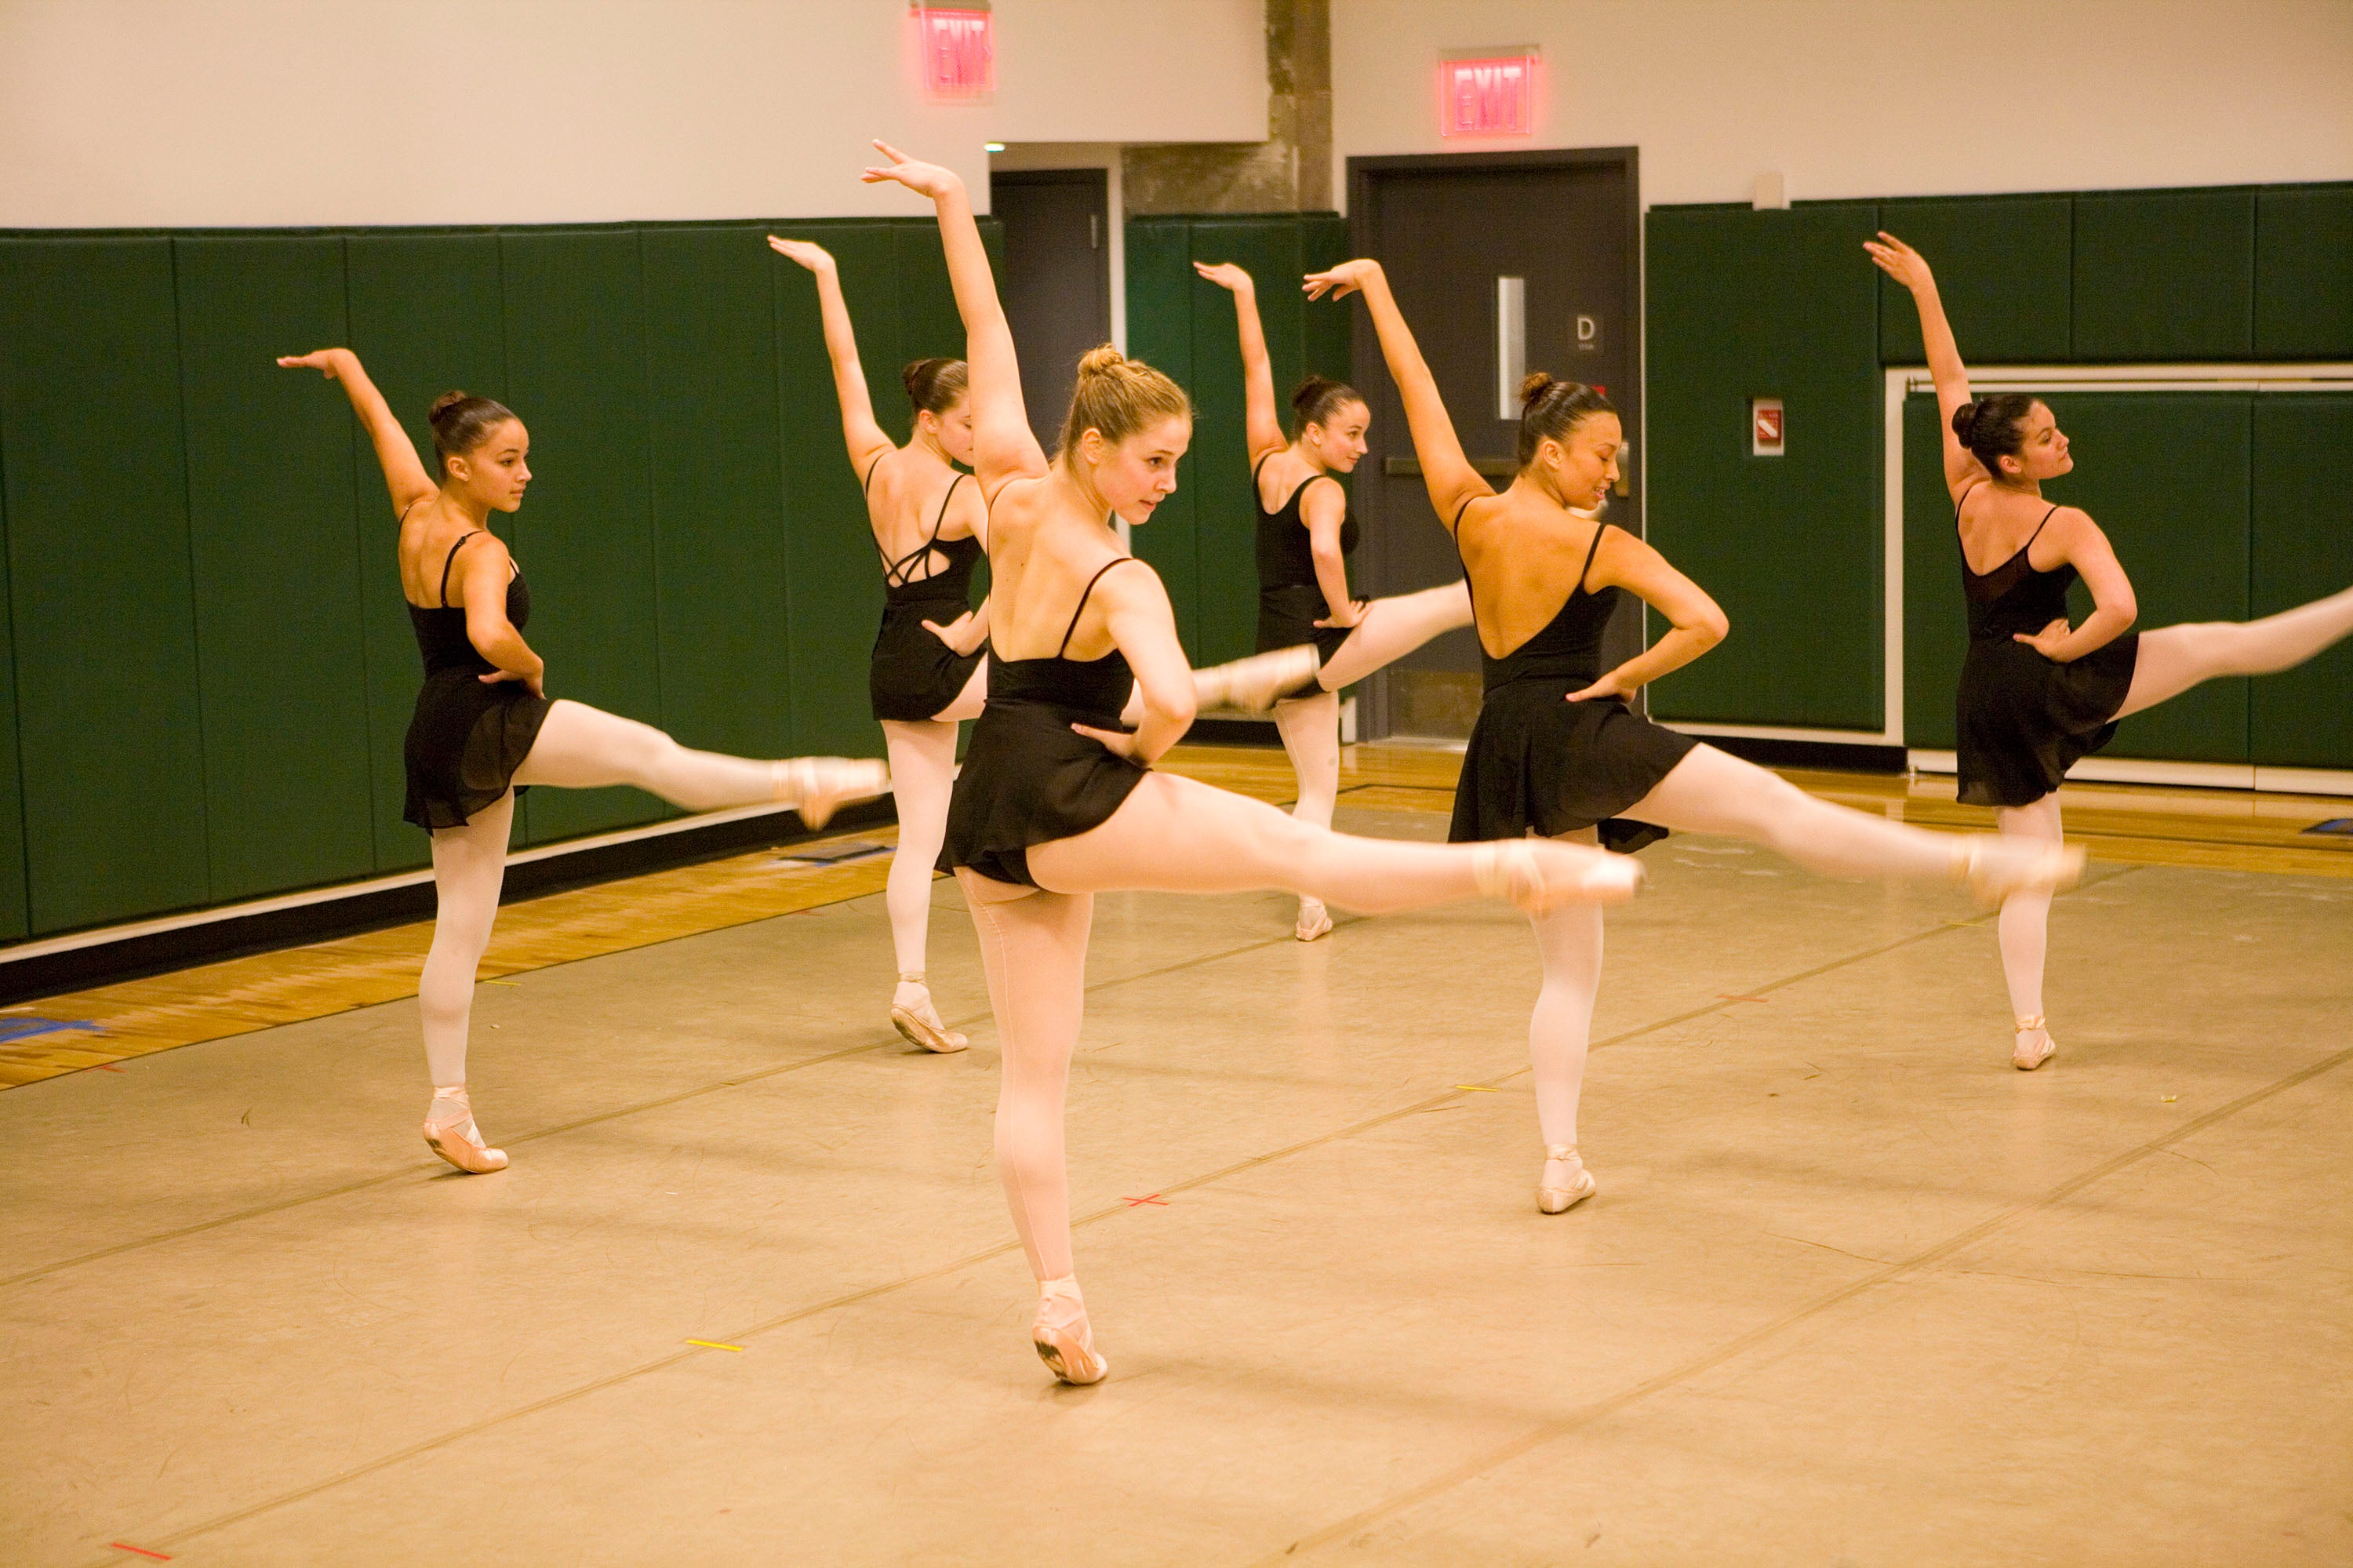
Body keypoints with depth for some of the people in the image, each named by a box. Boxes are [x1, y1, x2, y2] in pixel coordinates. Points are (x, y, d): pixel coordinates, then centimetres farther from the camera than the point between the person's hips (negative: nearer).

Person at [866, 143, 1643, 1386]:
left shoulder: (1013, 490, 0)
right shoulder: (1121, 582, -15)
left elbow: (988, 334, 7)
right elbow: (1172, 701, -33)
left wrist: (950, 204, 11)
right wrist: (1144, 749, -11)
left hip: (987, 820, 7)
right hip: (1067, 801, -7)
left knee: (1033, 1072, 8)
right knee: (1298, 850, -10)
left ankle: (1059, 1307, 9)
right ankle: (1509, 867, -27)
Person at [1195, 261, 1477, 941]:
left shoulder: (1265, 459, 6)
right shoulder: (1324, 492, -14)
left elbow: (1258, 371, 12)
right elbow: (1325, 551, -35)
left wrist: (1244, 295, 17)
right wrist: (1344, 610, -21)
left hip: (1280, 649, 8)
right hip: (1325, 638, -8)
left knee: (1316, 786, 14)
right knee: (1462, 600, -6)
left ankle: (1311, 909, 9)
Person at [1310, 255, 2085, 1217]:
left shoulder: (1466, 515, 2)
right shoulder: (1602, 547, -10)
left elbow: (1416, 388, 9)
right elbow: (1704, 624, -21)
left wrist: (1375, 286, 16)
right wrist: (1623, 678, -7)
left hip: (1507, 756, 6)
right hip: (1582, 738, -6)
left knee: (1569, 966, 14)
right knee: (1779, 809, -12)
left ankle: (1560, 1162, 11)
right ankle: (1974, 863, -24)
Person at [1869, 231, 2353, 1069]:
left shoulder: (1966, 496, 0)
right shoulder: (2065, 526, -13)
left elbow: (1949, 381, 9)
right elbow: (2121, 609, -29)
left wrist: (1923, 289, 12)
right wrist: (2065, 647, -11)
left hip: (1987, 705, 5)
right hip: (2050, 683, -5)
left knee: (2030, 865, 10)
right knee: (2221, 643, 3)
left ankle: (2029, 1031, 5)